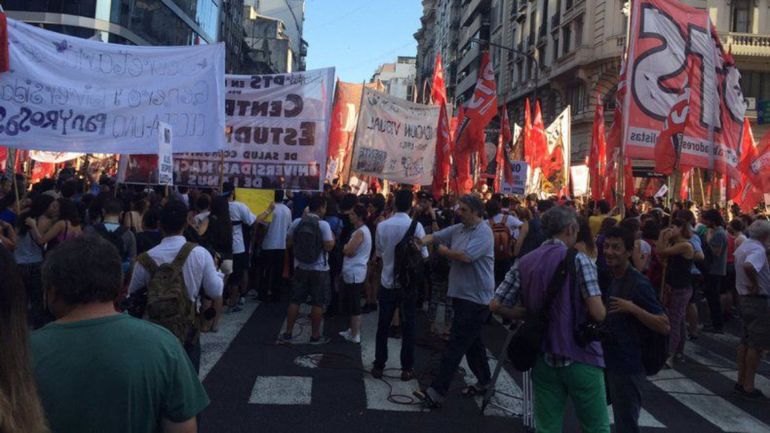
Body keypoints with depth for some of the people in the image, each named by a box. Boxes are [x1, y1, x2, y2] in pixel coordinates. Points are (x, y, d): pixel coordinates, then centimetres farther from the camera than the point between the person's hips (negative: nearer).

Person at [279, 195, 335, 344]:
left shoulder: (296, 222, -2)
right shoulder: (323, 224, -15)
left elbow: (288, 242, 5)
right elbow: (328, 247, -17)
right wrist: (333, 237, 2)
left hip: (300, 268, 4)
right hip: (319, 270, -4)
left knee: (295, 301, 12)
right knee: (318, 303, 6)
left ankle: (288, 333, 17)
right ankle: (315, 336, 13)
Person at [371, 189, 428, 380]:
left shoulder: (382, 226, -6)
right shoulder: (416, 226, -13)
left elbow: (379, 253, 4)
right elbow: (423, 255, -9)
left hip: (387, 281, 2)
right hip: (408, 282, -2)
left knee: (383, 326, 11)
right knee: (408, 327, 8)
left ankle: (378, 366, 17)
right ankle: (407, 368, 12)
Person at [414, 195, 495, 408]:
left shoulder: (483, 233, -16)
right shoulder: (458, 229, 10)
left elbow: (465, 256, -27)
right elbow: (435, 236, 8)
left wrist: (445, 251, -10)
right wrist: (419, 243, -11)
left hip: (475, 299, -9)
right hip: (462, 295, 9)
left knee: (456, 345, -8)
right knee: (472, 342, 19)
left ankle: (437, 392, -7)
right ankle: (484, 382, 33)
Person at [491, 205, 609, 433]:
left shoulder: (523, 263, 3)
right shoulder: (579, 260, -10)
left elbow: (496, 305, 0)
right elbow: (598, 313, -17)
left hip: (544, 360, 4)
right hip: (580, 358, -4)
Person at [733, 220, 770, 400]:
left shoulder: (744, 246, 10)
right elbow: (748, 266, -40)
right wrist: (755, 284, -23)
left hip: (744, 298, 10)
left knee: (746, 342, 16)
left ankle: (741, 381, 23)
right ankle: (749, 387, 1)